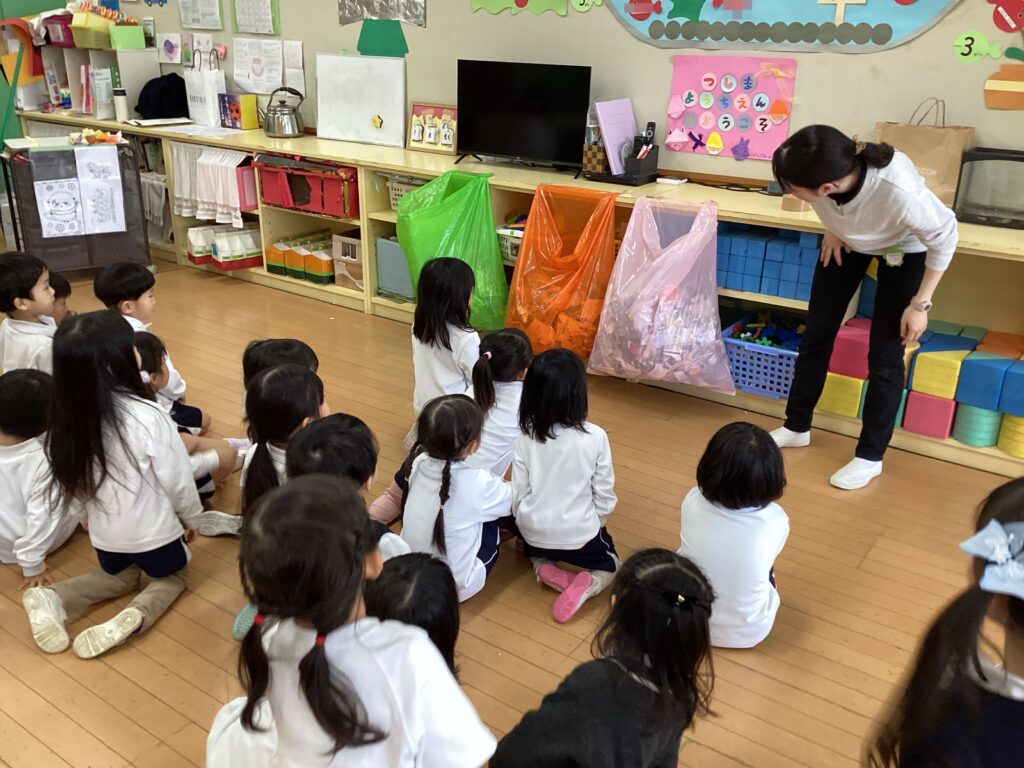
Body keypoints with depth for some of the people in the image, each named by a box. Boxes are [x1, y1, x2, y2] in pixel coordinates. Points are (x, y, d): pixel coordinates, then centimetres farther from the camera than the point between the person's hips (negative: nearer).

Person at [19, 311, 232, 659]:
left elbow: (68, 481, 0)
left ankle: (54, 598, 6)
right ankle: (134, 616, -6)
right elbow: (177, 479, -16)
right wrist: (192, 516, 3)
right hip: (153, 529, -4)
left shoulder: (66, 416, -13)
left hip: (104, 531, 4)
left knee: (120, 574, 32)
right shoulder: (147, 417, -29)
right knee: (171, 576, 25)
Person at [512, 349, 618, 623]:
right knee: (610, 563, 27)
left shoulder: (526, 435, -14)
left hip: (533, 531, 3)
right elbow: (604, 494, -9)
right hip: (579, 533, -3)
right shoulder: (595, 437, -19)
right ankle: (587, 584, -6)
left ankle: (542, 565, 6)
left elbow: (519, 491, -6)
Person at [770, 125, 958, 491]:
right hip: (848, 239, 4)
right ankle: (796, 427, 27)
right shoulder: (824, 167, -35)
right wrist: (833, 229, -12)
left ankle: (870, 456, 14)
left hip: (903, 248, -4)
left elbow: (944, 235, -24)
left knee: (884, 355, -3)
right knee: (817, 334, 9)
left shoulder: (899, 192, -45)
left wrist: (920, 304, -18)